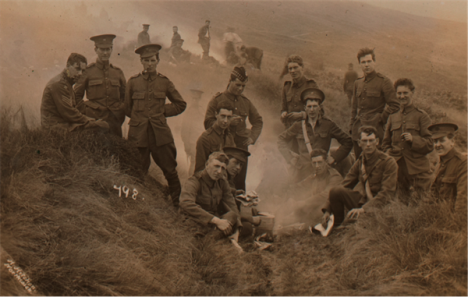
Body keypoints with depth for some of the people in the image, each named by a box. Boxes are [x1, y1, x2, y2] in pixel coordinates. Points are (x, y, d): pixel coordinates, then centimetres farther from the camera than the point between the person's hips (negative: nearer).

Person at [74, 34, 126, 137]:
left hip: (114, 122, 3)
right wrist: (86, 112, -1)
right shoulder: (88, 71, 2)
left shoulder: (118, 72, 11)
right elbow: (77, 96, 7)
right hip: (94, 120, -3)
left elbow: (125, 97, 19)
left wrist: (120, 115, 8)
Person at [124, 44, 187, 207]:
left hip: (160, 132, 0)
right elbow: (127, 108, 17)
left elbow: (181, 104, 14)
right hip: (138, 133, 0)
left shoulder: (164, 82, 6)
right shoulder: (133, 81, 5)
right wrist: (140, 117, 10)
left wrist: (163, 111, 6)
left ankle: (177, 201, 17)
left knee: (169, 168, 3)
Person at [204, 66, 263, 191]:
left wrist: (252, 137, 8)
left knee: (240, 182, 4)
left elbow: (258, 121, 23)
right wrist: (228, 122, -16)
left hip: (241, 146, 4)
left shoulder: (246, 102, 11)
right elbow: (208, 123, -6)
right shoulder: (217, 100, -2)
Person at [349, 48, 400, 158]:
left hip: (375, 130, -6)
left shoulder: (384, 81, -3)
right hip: (358, 130, 6)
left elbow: (394, 105, -5)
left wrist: (380, 119, -8)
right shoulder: (358, 83, 14)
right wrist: (352, 126, 13)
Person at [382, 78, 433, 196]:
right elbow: (386, 143, 22)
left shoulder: (421, 116, 1)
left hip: (418, 170, -4)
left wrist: (413, 139, -19)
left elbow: (430, 145, -3)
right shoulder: (392, 117, 15)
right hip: (397, 168, 4)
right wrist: (389, 152, 1)